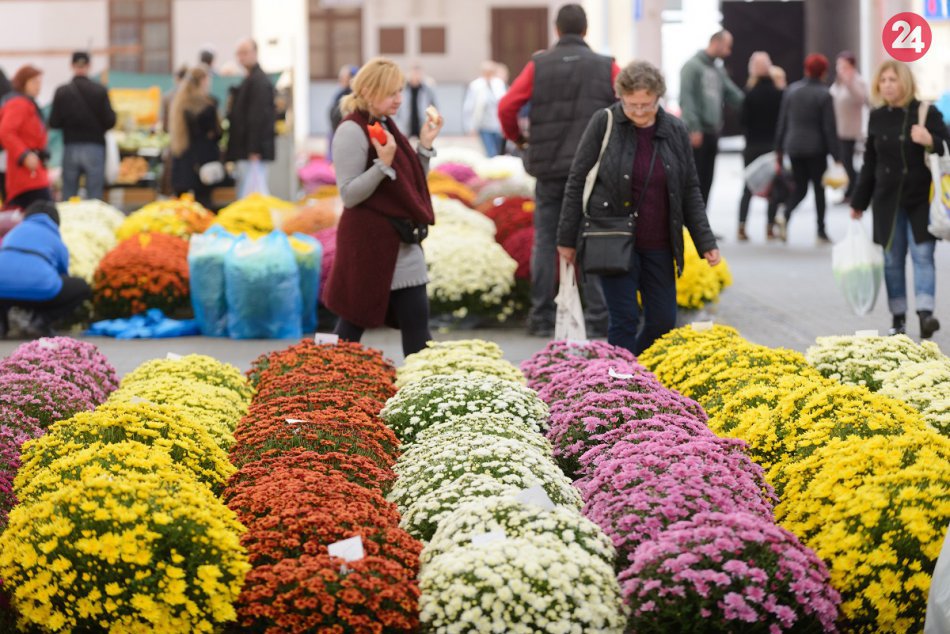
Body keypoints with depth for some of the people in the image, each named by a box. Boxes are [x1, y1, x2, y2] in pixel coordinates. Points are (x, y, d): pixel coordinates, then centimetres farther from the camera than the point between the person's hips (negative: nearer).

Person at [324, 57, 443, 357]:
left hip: (401, 241, 8)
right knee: (353, 322, 0)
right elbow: (349, 194, -17)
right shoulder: (351, 131, -12)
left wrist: (425, 145, 7)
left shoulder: (386, 126, 13)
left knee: (416, 325, 4)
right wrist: (383, 164, -26)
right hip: (369, 241, -8)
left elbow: (410, 184, 18)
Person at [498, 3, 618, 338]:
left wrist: (518, 137, 10)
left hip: (549, 168, 0)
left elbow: (506, 107, -8)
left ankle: (541, 318, 10)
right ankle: (597, 319, 2)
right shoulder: (606, 67, 0)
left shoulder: (538, 66, 0)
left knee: (545, 241, 9)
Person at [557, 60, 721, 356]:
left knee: (663, 321, 4)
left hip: (658, 243, 4)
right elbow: (577, 182, -1)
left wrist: (705, 242, 5)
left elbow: (690, 190, 10)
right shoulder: (604, 123, -6)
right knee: (624, 320, -7)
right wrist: (567, 239, -1)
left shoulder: (675, 131, 3)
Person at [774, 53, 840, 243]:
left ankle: (785, 217, -13)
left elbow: (782, 122, 7)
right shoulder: (824, 94, -9)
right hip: (816, 148, -4)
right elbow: (829, 128, -10)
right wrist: (835, 156, -6)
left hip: (794, 146, 4)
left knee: (799, 187, 13)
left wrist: (779, 149, 13)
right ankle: (821, 232, 8)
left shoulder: (791, 90, 3)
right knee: (819, 188, 7)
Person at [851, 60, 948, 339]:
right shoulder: (877, 117, 7)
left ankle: (925, 313, -16)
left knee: (922, 255, -10)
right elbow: (870, 163, 15)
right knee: (892, 260, 4)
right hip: (887, 201, 4)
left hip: (921, 200, -3)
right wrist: (859, 203, 16)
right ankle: (898, 318, 11)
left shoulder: (927, 113, -5)